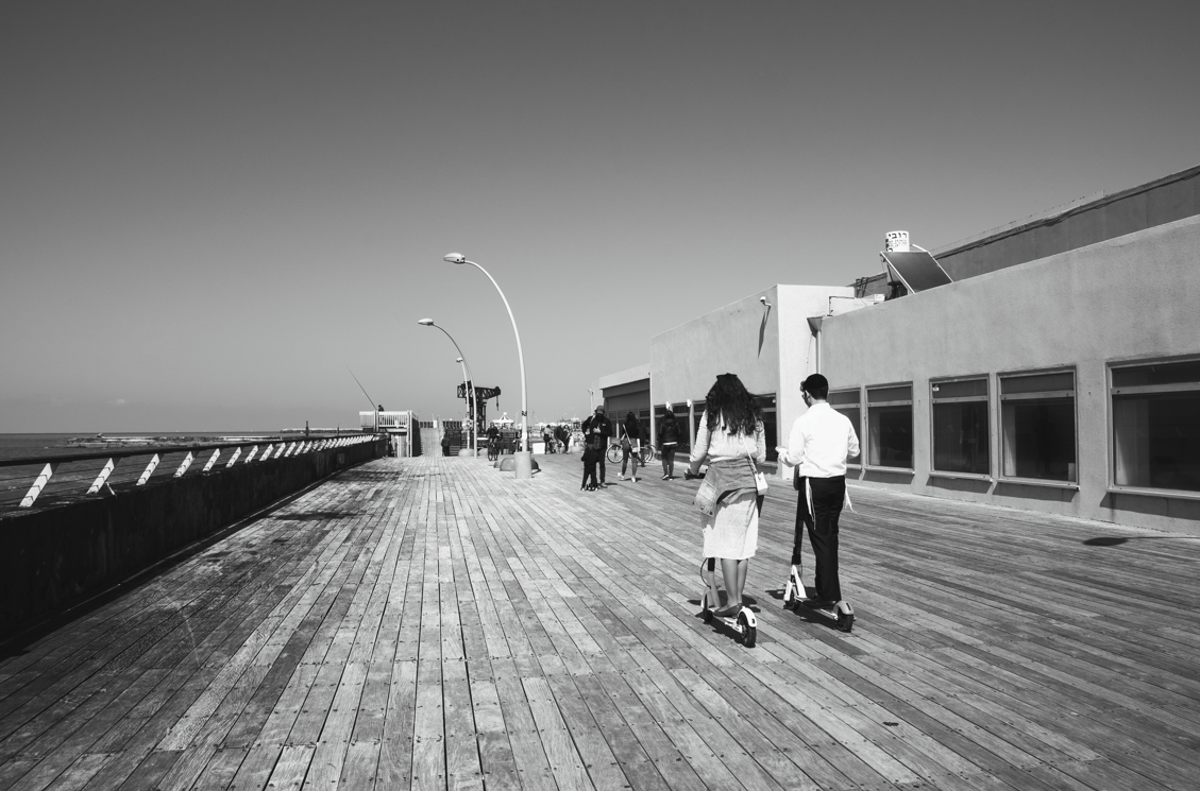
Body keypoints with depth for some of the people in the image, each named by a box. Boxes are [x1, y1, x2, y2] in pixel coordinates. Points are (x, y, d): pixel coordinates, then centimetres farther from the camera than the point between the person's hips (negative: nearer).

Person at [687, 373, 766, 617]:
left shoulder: (712, 414, -2)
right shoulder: (754, 416, 8)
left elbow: (699, 453, 1)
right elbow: (761, 456, 10)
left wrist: (692, 470, 21)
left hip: (721, 479, -4)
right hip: (747, 481, 4)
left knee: (726, 541, -1)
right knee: (743, 542, 9)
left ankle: (732, 600, -3)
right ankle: (737, 597, 14)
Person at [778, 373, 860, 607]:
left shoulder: (803, 422, -13)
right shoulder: (843, 420, 2)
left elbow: (794, 459, -11)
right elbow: (854, 451, 13)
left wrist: (782, 452, 10)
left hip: (814, 483, -5)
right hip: (838, 482, 5)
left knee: (819, 536, 1)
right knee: (830, 535, 16)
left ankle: (829, 594, 4)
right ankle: (827, 586, 27)